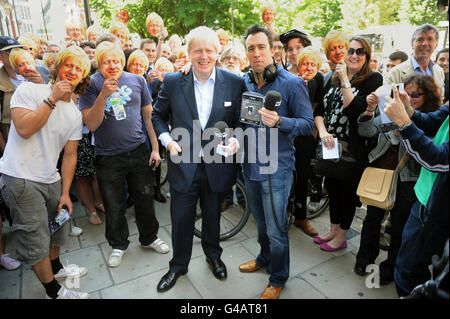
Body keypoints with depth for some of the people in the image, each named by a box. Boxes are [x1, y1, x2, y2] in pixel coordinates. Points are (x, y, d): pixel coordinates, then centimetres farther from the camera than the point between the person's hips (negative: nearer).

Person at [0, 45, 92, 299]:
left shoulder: (75, 114, 8)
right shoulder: (30, 90, -7)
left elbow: (70, 155, 7)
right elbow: (24, 129, -22)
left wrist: (65, 193, 3)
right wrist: (53, 99, -19)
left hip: (51, 180, 6)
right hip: (21, 178, -6)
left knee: (57, 230, 21)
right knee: (36, 241, 2)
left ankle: (56, 267, 47)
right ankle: (54, 290, 20)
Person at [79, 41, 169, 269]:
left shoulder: (137, 80, 3)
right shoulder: (91, 85, -4)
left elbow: (148, 115, 8)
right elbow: (91, 125, -13)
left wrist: (155, 147, 3)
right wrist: (104, 95, -24)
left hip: (138, 152, 2)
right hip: (108, 158, -1)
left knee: (145, 199, 13)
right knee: (114, 207, 12)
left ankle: (149, 237, 36)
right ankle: (118, 245, 35)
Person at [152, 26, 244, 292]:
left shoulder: (234, 83, -5)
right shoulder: (172, 82, -4)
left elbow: (242, 120, 3)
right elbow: (158, 115, 7)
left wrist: (236, 140, -16)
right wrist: (166, 139, -9)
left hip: (218, 165, 1)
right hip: (183, 164, 0)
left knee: (213, 216, 21)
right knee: (181, 219, 13)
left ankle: (213, 255, 50)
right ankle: (178, 265, 39)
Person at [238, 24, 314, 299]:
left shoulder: (292, 84, -11)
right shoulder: (243, 83, 6)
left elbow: (308, 124, -13)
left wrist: (279, 121, -29)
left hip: (276, 168, -5)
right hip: (250, 165, 6)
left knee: (276, 230, 6)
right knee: (261, 222, 23)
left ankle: (278, 279, 29)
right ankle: (265, 258, 48)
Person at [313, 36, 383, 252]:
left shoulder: (373, 79, -6)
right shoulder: (333, 78, 11)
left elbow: (357, 110, -21)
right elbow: (319, 110, 5)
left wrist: (345, 80, -18)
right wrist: (322, 131, -13)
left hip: (353, 149, -5)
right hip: (330, 145, 6)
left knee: (347, 191, 8)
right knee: (332, 188, 16)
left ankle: (341, 236, 26)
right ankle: (333, 230, 35)